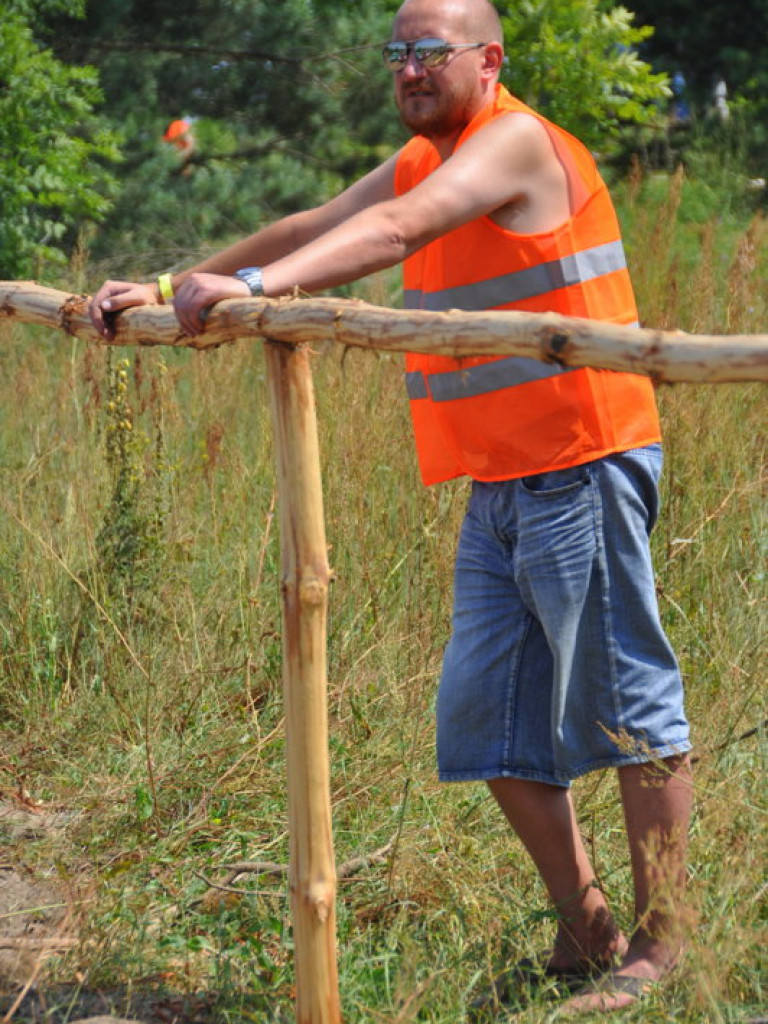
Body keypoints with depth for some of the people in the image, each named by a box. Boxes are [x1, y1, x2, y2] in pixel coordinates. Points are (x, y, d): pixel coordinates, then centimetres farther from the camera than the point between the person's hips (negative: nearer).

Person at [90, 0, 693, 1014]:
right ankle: (585, 930, 19)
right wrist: (165, 287, 10)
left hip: (583, 469, -10)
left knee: (626, 701, -2)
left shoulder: (516, 141, -12)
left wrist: (252, 285, -37)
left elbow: (394, 232, -27)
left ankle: (661, 940, 6)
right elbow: (311, 229, 17)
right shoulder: (425, 159, 17)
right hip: (498, 489, 10)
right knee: (490, 718, 9)